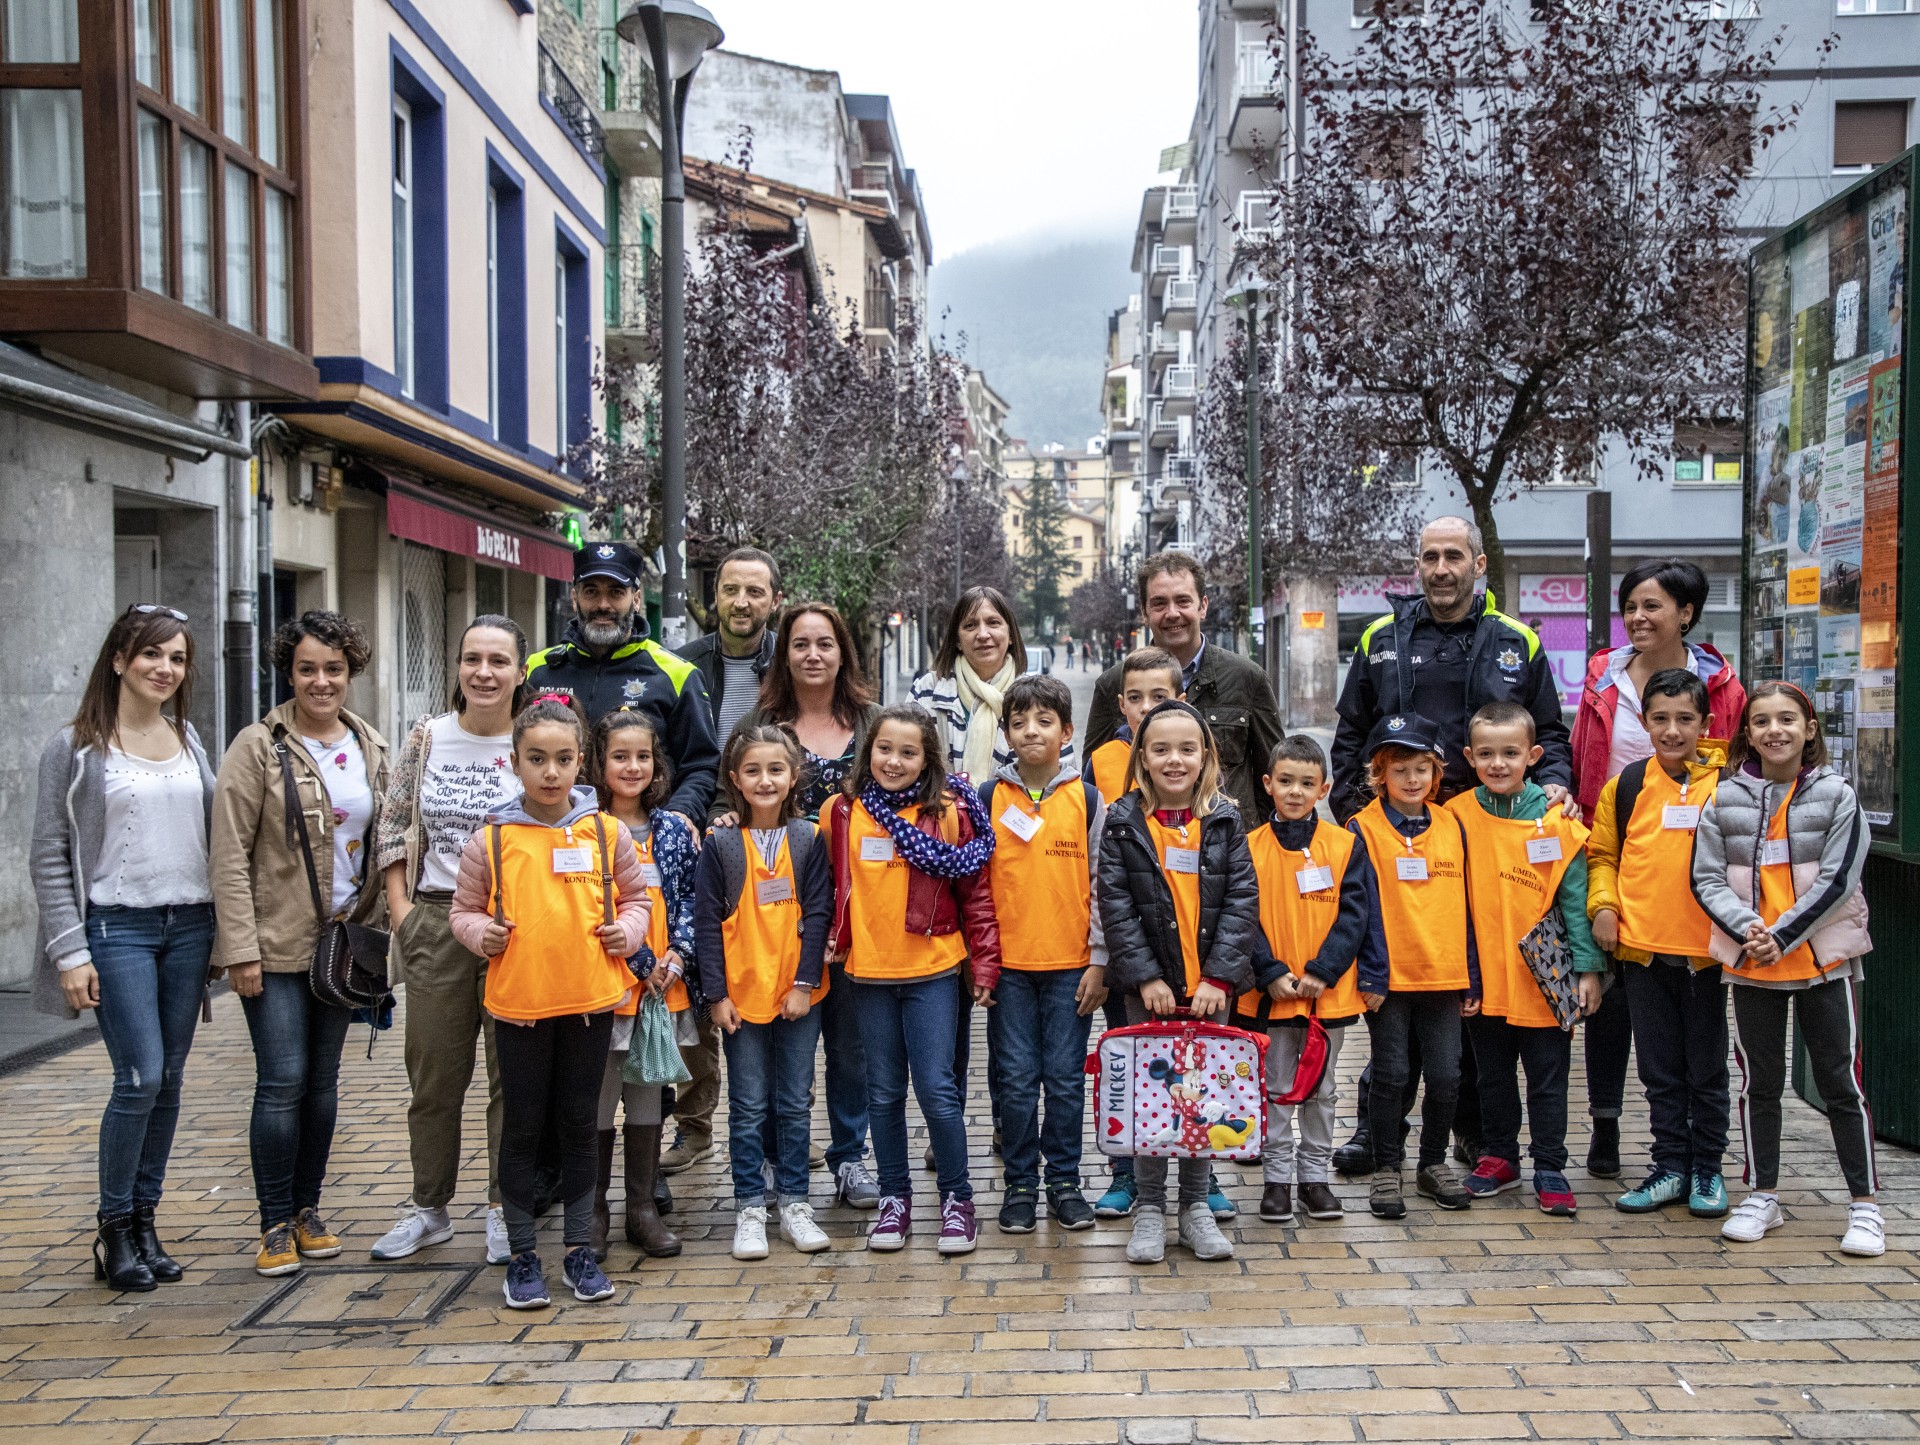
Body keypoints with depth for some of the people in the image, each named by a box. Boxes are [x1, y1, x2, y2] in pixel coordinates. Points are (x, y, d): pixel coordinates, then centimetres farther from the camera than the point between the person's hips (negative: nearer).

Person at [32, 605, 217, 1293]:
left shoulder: (188, 740, 12)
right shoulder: (76, 747, -3)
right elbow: (49, 856, -4)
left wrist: (225, 926, 8)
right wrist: (70, 952, -10)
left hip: (189, 925, 5)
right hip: (116, 926, -5)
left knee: (169, 1080, 7)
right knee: (140, 1077, -10)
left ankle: (145, 1221, 19)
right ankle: (113, 1229, 7)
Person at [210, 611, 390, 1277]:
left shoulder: (371, 748, 8)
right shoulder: (258, 746, -7)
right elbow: (228, 854, -9)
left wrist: (377, 927, 7)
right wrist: (241, 947, -15)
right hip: (277, 944, -5)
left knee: (323, 1079, 11)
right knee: (283, 1080, -7)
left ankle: (308, 1210, 22)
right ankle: (275, 1224, 6)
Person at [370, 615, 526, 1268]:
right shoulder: (426, 737, 4)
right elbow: (391, 827, 9)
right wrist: (402, 909, 1)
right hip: (436, 923, 2)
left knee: (513, 1073, 4)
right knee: (433, 1074, 10)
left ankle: (503, 1208, 18)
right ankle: (428, 1208, 24)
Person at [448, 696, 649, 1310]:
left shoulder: (607, 833, 2)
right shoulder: (490, 840, -2)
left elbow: (634, 898, 13)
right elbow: (463, 909, 8)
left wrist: (626, 930, -6)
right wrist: (481, 931, -12)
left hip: (590, 999, 1)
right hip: (517, 1001, -1)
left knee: (579, 1125, 12)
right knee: (523, 1127, 8)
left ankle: (579, 1248, 23)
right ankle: (522, 1254, 19)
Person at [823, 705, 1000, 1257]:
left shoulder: (950, 811, -4)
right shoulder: (843, 811, 3)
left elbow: (976, 892, -2)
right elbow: (832, 884, 13)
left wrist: (984, 963, -4)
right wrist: (830, 937, 6)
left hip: (932, 971, -3)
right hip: (867, 972, 3)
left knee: (937, 1089, -3)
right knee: (883, 1092, 12)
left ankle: (957, 1198, 14)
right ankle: (894, 1197, 25)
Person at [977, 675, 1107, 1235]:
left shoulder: (1087, 799, 2)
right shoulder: (988, 798, 3)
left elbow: (1102, 884, 2)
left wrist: (1099, 961, -2)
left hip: (1071, 962, 0)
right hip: (1008, 962, 0)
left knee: (1066, 1078, 5)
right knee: (1017, 1079, 5)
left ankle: (1065, 1181, 18)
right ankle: (1020, 1184, 16)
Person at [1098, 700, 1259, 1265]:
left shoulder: (1224, 821, 2)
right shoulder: (1124, 822, -2)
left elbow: (1243, 899, -2)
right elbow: (1115, 904, -6)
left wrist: (1219, 976, -11)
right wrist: (1145, 976, -12)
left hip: (1209, 984, 1)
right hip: (1148, 984, -1)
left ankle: (1196, 1206, 21)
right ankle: (1149, 1209, 15)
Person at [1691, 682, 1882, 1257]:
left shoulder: (1836, 794, -3)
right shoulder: (1725, 799, 2)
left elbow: (1838, 879, -10)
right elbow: (1707, 879, 0)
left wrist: (1783, 935, -16)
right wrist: (1747, 928, -16)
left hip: (1825, 957, -2)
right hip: (1749, 963, 2)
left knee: (1841, 1081, 4)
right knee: (1760, 1082, 11)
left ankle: (1864, 1204, 13)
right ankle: (1761, 1196, 22)